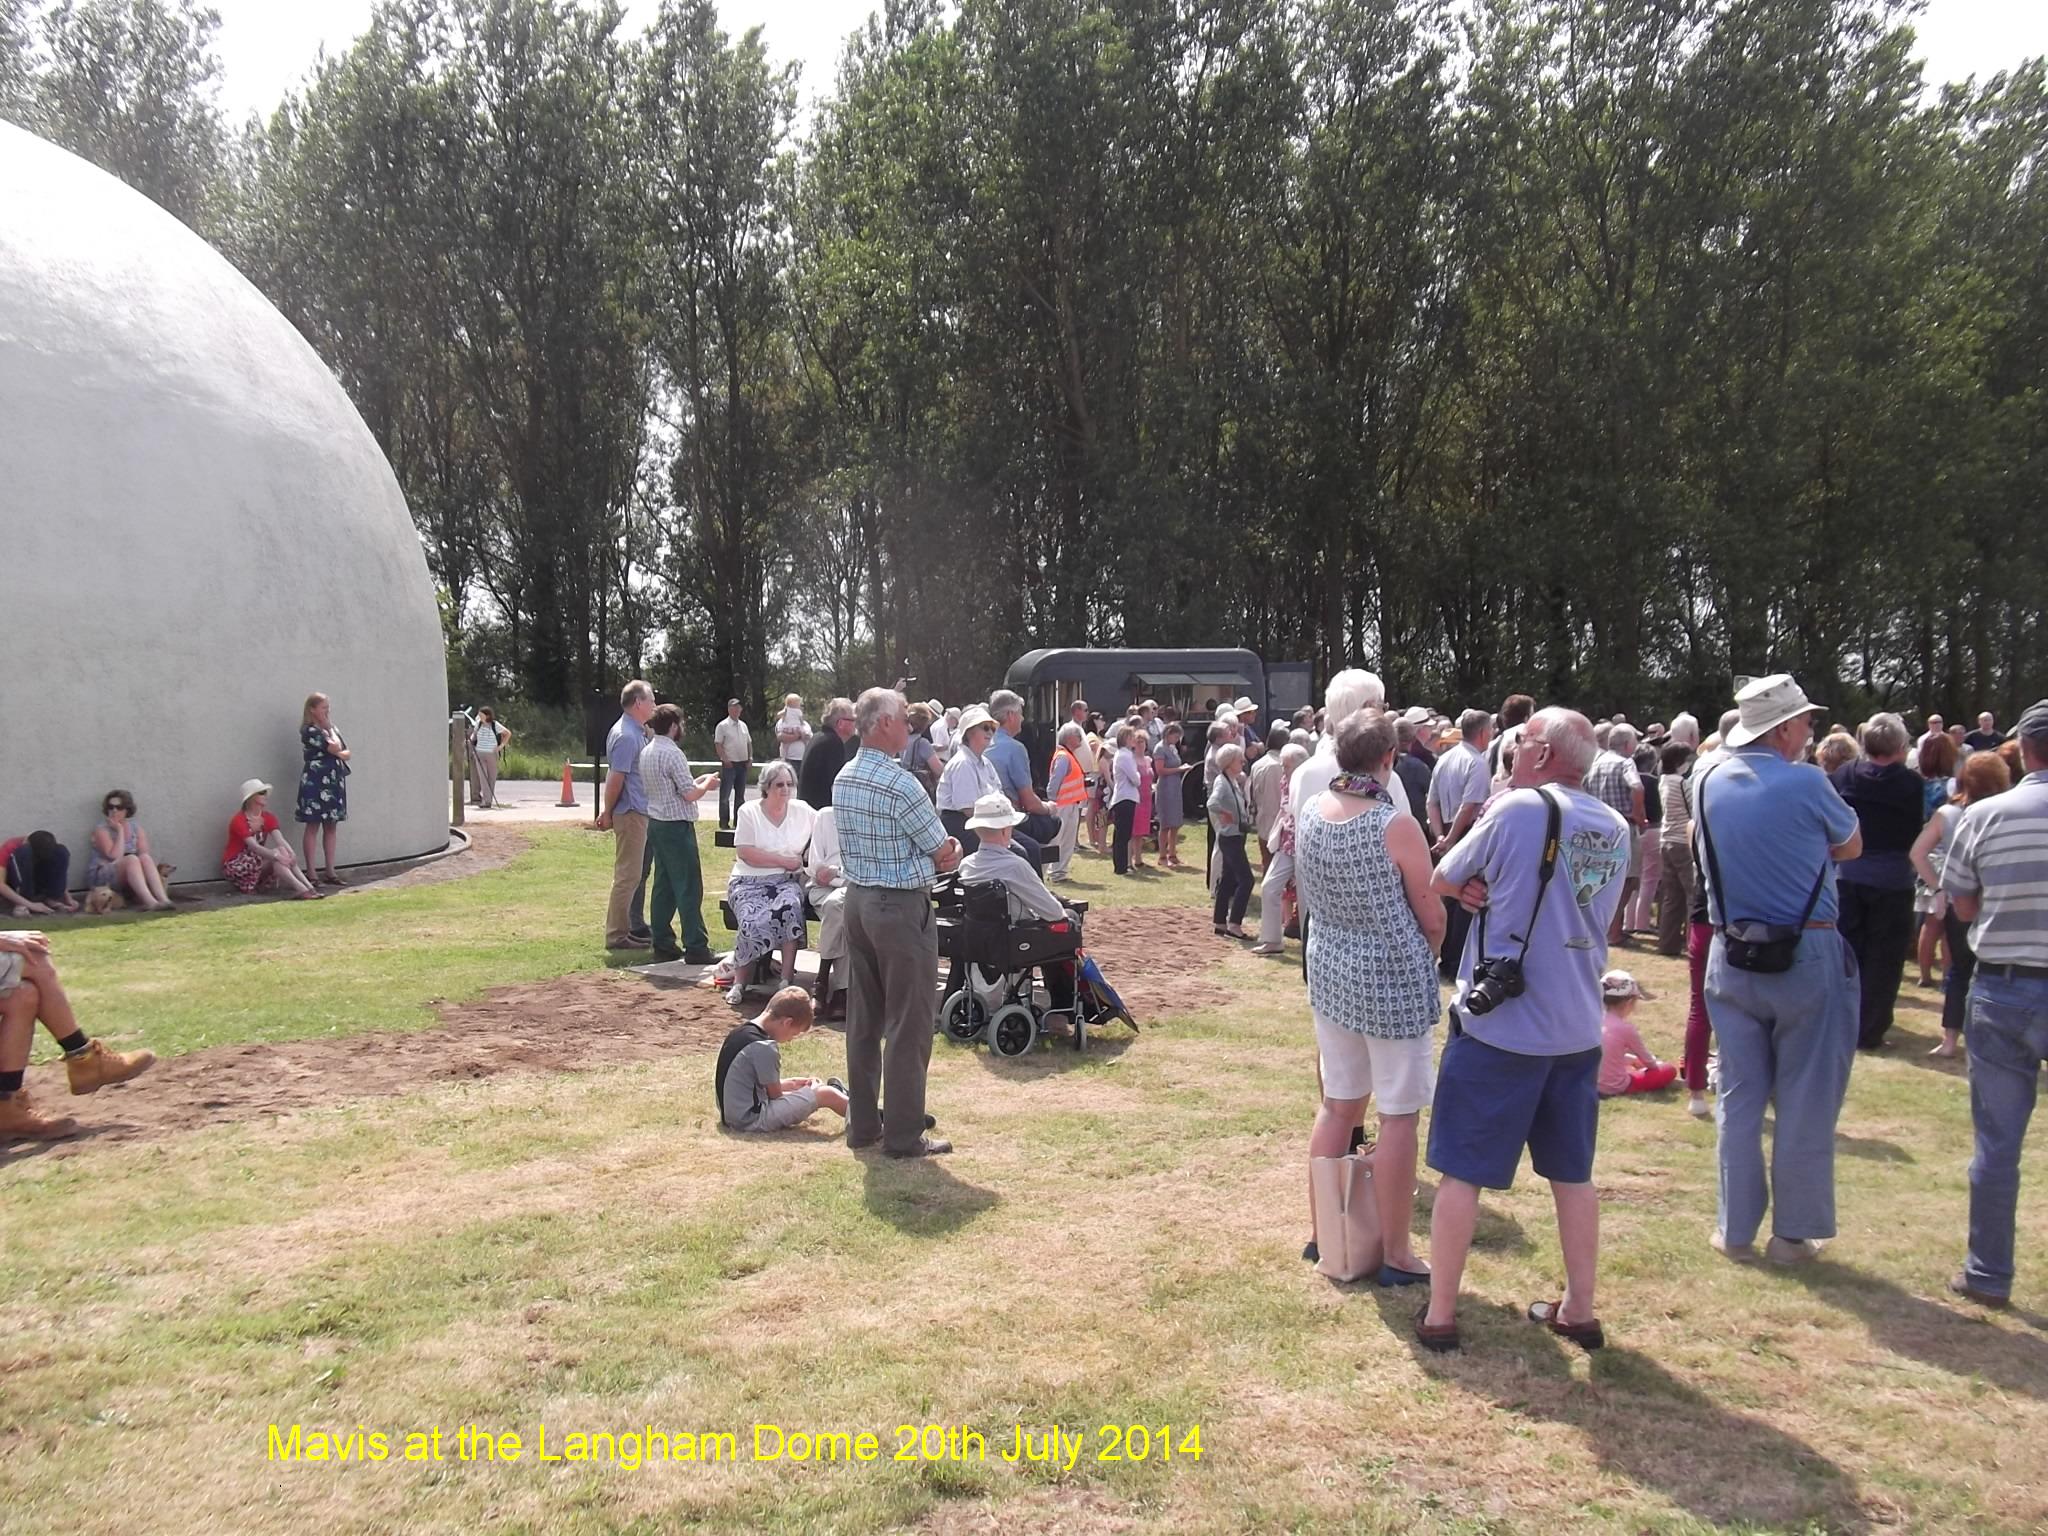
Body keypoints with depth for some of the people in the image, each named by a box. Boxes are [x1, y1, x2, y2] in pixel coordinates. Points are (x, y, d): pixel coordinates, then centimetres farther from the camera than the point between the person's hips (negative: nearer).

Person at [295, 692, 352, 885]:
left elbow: (347, 753, 11)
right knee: (312, 827, -4)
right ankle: (310, 873, -2)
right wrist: (330, 730, -3)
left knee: (331, 827, 8)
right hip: (316, 782, -8)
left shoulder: (331, 729, 17)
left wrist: (339, 753, -10)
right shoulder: (310, 731, -10)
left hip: (334, 782, 8)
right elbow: (334, 748, -20)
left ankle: (329, 871, 12)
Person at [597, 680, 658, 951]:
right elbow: (616, 778, -20)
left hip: (641, 812, 10)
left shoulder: (638, 732, 14)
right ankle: (616, 934, -1)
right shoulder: (626, 735, -18)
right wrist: (608, 813, -12)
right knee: (627, 875, -6)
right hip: (630, 813, -10)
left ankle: (635, 926, 27)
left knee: (639, 871, 17)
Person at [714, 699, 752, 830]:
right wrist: (725, 760, -16)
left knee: (740, 794, 11)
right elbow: (718, 744, -9)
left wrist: (750, 758, 6)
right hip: (729, 764, -6)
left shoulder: (743, 725, 14)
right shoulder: (723, 725, -5)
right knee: (725, 795, -4)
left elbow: (749, 743, 19)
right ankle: (724, 822, 2)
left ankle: (738, 821, 19)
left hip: (743, 763, 6)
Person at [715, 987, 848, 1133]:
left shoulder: (740, 1032, 8)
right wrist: (811, 1093, 5)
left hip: (731, 1115, 10)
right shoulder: (765, 1047, -20)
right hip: (753, 1121, -10)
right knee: (826, 1095, -11)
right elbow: (775, 1096, -9)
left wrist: (789, 1084, 16)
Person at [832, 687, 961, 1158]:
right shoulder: (899, 784, -19)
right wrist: (951, 850, 11)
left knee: (863, 1018, 14)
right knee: (908, 1025, 0)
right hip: (901, 907, -8)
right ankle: (904, 1134, 6)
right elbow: (944, 854, -11)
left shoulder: (843, 779, 7)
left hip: (857, 899, 8)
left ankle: (862, 1123, 22)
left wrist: (941, 847, 6)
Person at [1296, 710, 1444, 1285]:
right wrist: (1424, 959, 11)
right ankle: (1397, 1254, 15)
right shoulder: (1396, 826, -20)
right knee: (1397, 1116, 6)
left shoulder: (1307, 814, -3)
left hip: (1330, 972, 6)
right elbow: (1433, 918, -10)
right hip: (1393, 979, -6)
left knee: (1337, 1103, 18)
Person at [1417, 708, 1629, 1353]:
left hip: (1500, 1025, -6)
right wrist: (1498, 890, 2)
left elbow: (1444, 880, -5)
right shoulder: (1615, 829, 6)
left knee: (1461, 1170, 4)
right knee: (1573, 1173, 17)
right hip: (1578, 1027, 6)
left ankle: (1439, 1315, 10)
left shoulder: (1519, 810, -14)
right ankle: (1579, 1310, 26)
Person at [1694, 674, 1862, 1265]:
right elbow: (1851, 846, 3)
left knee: (1738, 1097, 12)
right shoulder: (1805, 784, -13)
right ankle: (1793, 1233, 15)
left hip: (1731, 956, 4)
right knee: (1806, 1101, 7)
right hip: (1807, 955, -4)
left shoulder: (1707, 784, 1)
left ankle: (1736, 1228, 19)